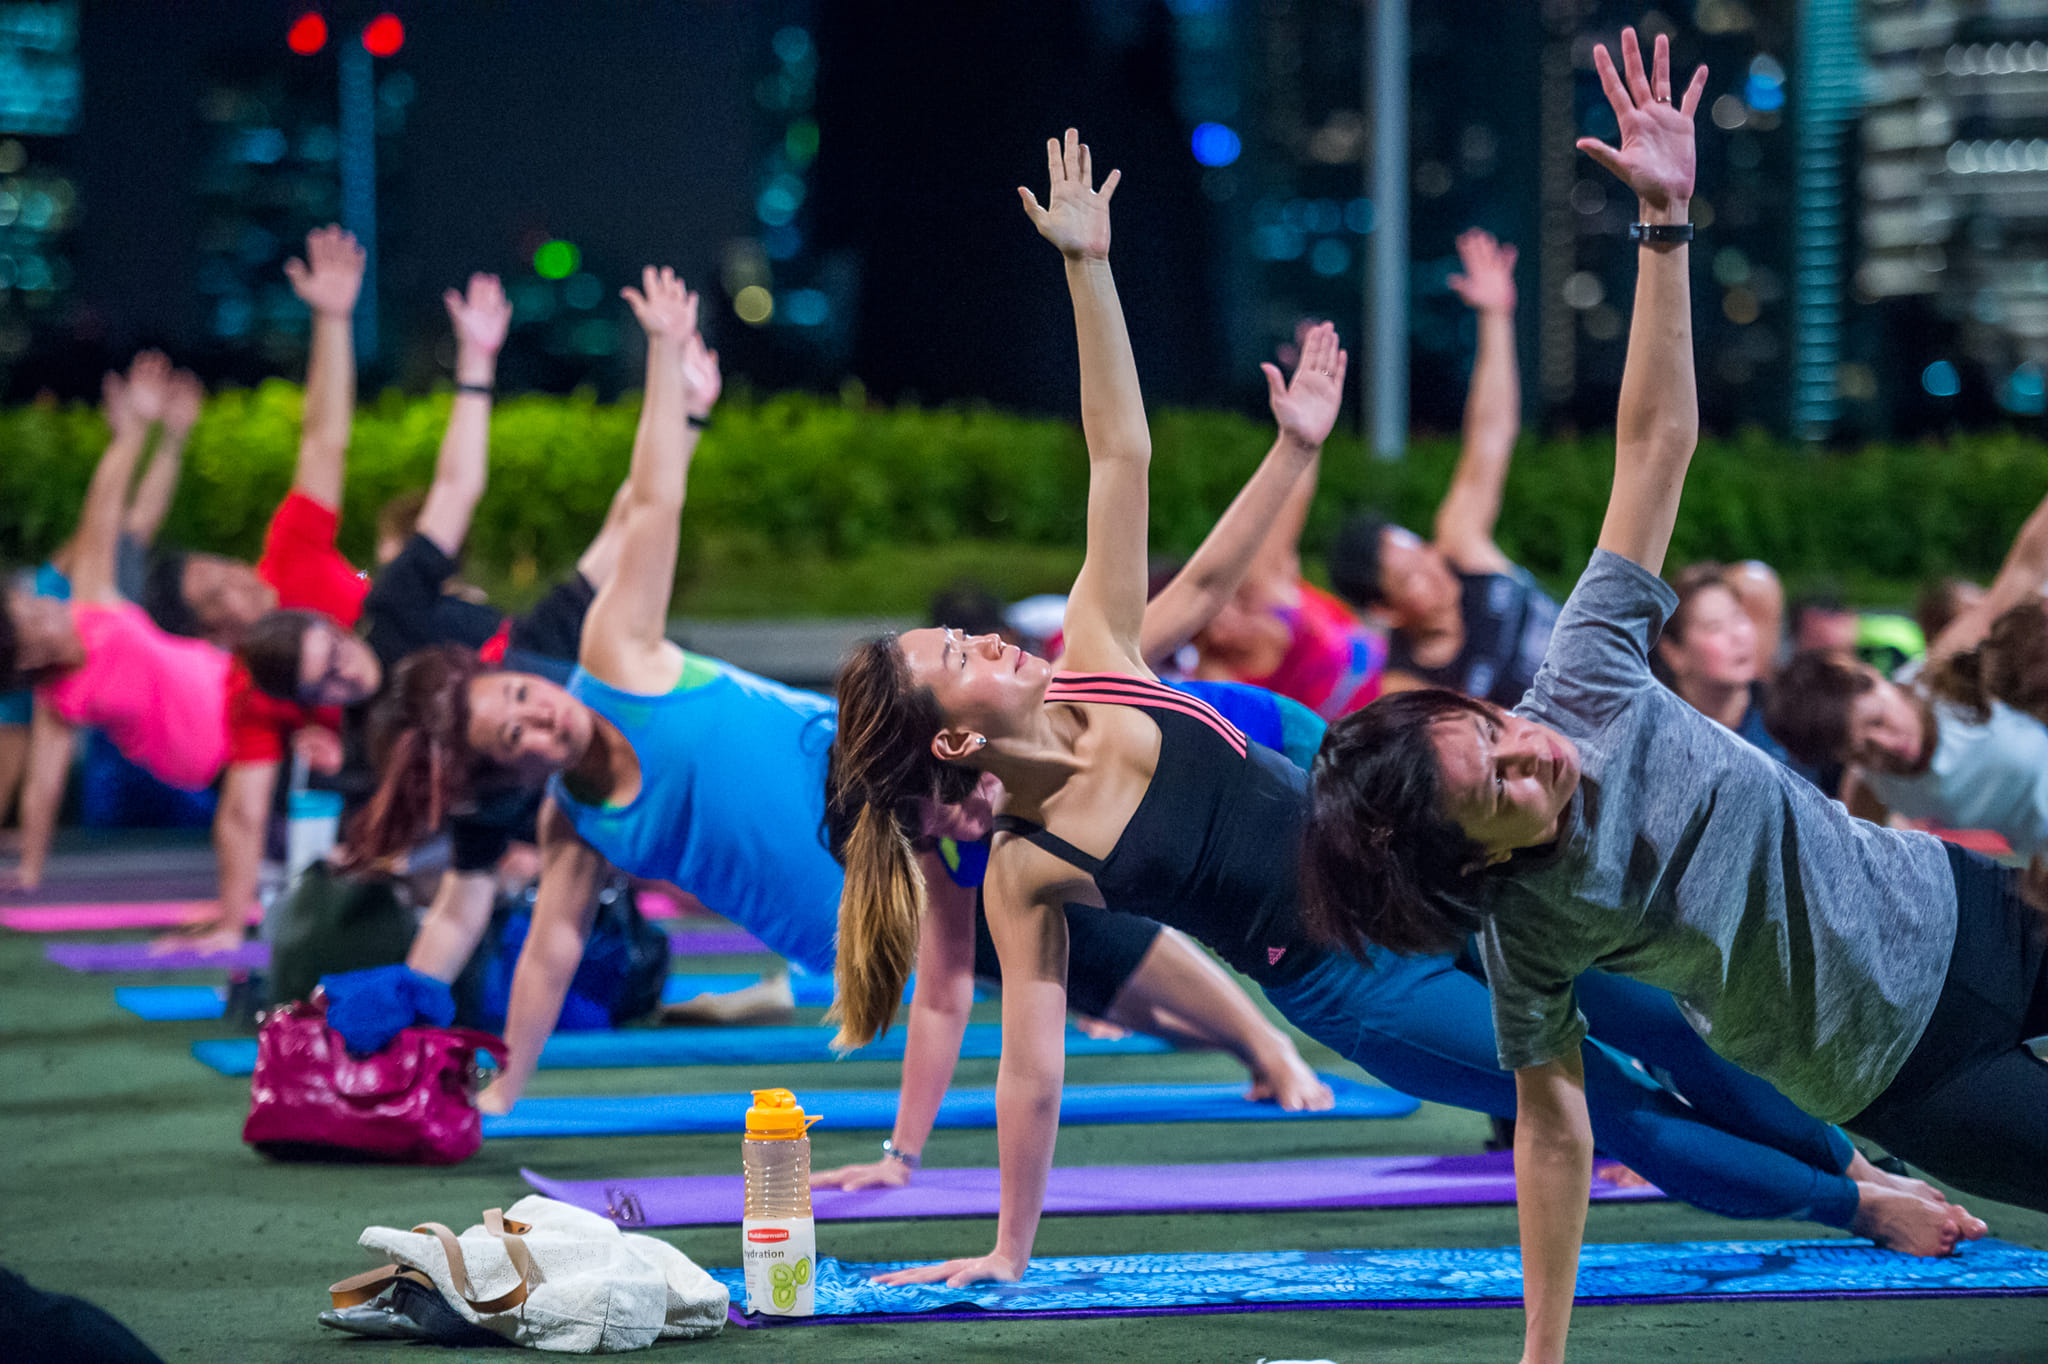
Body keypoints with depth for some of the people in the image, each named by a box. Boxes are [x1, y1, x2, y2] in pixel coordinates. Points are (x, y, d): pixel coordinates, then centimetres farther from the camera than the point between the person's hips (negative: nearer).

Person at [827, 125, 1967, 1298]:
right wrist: (1010, 1246, -10)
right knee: (1628, 1118, -1)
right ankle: (1852, 1209, 22)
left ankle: (1848, 1165, 33)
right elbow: (1034, 1070, -11)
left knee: (1670, 1014, 8)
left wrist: (1089, 266, -16)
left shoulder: (1094, 665, -5)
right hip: (1355, 986, -4)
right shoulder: (1025, 872, -15)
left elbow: (1122, 456, -8)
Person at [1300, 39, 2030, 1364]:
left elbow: (1656, 442, -16)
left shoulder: (1584, 678, -17)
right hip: (1904, 1073, -5)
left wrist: (1666, 225, -24)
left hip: (1948, 903, 5)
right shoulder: (1527, 934, -24)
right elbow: (1556, 1129, -17)